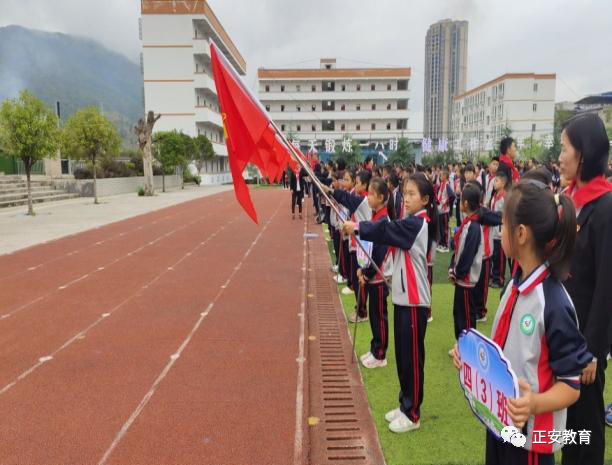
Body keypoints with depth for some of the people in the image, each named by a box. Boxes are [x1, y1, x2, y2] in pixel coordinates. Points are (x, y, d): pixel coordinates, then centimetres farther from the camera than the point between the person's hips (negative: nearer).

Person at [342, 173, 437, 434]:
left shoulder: (419, 223, -14)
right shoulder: (411, 223, 13)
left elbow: (387, 230, -25)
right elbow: (391, 236, 4)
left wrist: (357, 227, -21)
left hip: (414, 301, -9)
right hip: (401, 297, 9)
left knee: (412, 357, 2)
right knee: (401, 355, 16)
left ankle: (412, 414, 15)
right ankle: (405, 405, 30)